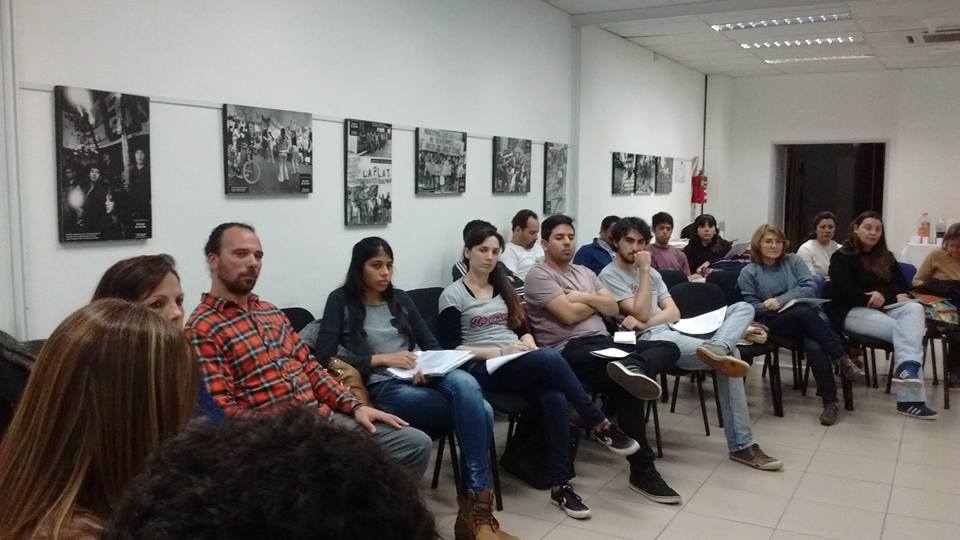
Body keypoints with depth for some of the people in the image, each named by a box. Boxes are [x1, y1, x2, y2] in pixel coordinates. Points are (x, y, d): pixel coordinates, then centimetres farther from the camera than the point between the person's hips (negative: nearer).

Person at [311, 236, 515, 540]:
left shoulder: (399, 298, 20)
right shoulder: (341, 301, 6)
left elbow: (432, 344, 17)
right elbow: (324, 356, -7)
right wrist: (381, 359, -13)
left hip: (423, 378, 5)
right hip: (384, 388, -5)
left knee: (465, 384, -32)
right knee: (479, 411, -28)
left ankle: (476, 505, -27)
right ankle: (477, 498, -19)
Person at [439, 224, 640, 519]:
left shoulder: (504, 287, 19)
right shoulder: (452, 295, 1)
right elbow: (452, 348, -7)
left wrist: (530, 347, -6)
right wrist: (499, 351, -17)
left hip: (522, 364, 5)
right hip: (482, 369, -5)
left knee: (555, 397, -29)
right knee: (551, 358, -33)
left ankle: (560, 485, -24)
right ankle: (601, 426, -22)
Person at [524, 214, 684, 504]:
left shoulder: (584, 272, 24)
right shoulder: (538, 276, -1)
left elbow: (613, 309, 15)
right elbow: (569, 315, -12)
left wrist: (586, 297, -2)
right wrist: (596, 301, 5)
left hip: (604, 343, 8)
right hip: (570, 350, -8)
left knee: (669, 348, -10)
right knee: (627, 384, -32)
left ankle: (631, 367, -45)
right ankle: (642, 471, -29)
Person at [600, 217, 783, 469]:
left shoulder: (651, 273, 24)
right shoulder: (610, 275, 1)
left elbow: (674, 312, 10)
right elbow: (641, 313, -11)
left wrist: (644, 322, -10)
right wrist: (644, 271, -9)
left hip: (676, 330, 9)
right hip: (651, 339, -9)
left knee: (743, 308, -11)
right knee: (729, 354, -29)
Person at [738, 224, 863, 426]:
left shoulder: (793, 260, 13)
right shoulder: (748, 273, 8)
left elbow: (810, 287, -1)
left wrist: (781, 300, -14)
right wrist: (768, 307, -17)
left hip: (811, 318, 2)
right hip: (777, 323, -2)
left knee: (813, 346, -35)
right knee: (805, 312, -37)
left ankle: (830, 401, -25)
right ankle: (841, 358, -30)